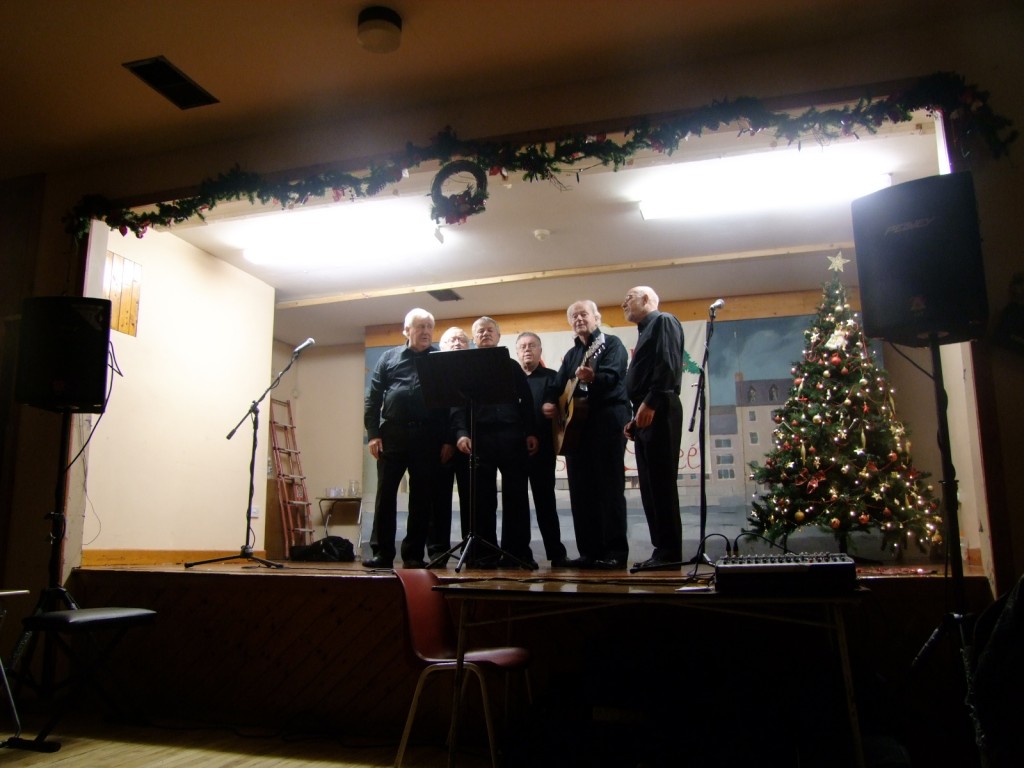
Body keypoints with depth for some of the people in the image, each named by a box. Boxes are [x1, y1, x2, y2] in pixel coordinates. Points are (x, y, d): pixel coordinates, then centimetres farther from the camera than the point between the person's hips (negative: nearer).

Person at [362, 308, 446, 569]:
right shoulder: (389, 357, 11)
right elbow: (373, 398, 7)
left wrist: (447, 439, -7)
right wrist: (373, 433, -2)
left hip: (427, 437, 0)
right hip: (392, 434, 1)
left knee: (421, 496, 3)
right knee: (385, 494, 1)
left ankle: (414, 554, 12)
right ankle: (382, 553, 8)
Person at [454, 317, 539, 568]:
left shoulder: (511, 366, 16)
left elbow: (527, 401, 10)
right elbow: (458, 404, 4)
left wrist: (531, 432, -1)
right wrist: (461, 433, -11)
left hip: (512, 436, 1)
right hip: (479, 437, -1)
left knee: (517, 495, 0)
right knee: (483, 497, 1)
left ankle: (518, 552, 5)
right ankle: (483, 553, 6)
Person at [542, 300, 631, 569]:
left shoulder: (612, 343, 0)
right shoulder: (571, 354, 22)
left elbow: (612, 376, -18)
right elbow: (559, 386, 19)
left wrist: (592, 378, -38)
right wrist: (550, 404, -2)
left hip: (607, 421, -7)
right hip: (576, 426, 7)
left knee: (610, 487, -8)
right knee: (580, 490, 5)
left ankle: (616, 552, -5)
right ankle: (590, 551, 9)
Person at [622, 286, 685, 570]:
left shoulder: (663, 321, 0)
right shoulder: (646, 331, 28)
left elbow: (668, 365, -15)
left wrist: (650, 403, -22)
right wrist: (636, 417, 17)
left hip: (658, 410, -10)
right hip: (645, 413, 10)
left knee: (662, 481, -10)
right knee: (650, 484, 6)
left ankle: (670, 552, -8)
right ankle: (661, 549, 8)